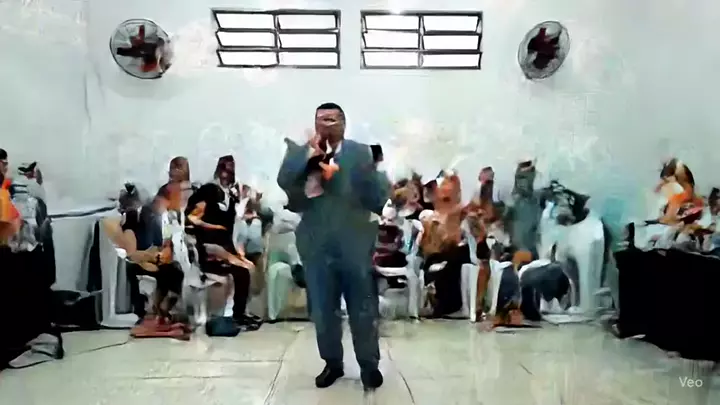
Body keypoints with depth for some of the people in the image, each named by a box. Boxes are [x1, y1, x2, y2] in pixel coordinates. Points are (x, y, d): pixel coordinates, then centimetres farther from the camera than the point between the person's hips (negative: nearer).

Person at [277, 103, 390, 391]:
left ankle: (369, 364, 27)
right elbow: (284, 181, -13)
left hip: (354, 244, -1)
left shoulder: (360, 152, 2)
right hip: (317, 245, 1)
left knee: (363, 309, 9)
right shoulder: (300, 153, 5)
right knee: (323, 310, 12)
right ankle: (332, 363, 31)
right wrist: (310, 151, -17)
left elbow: (377, 196, -2)